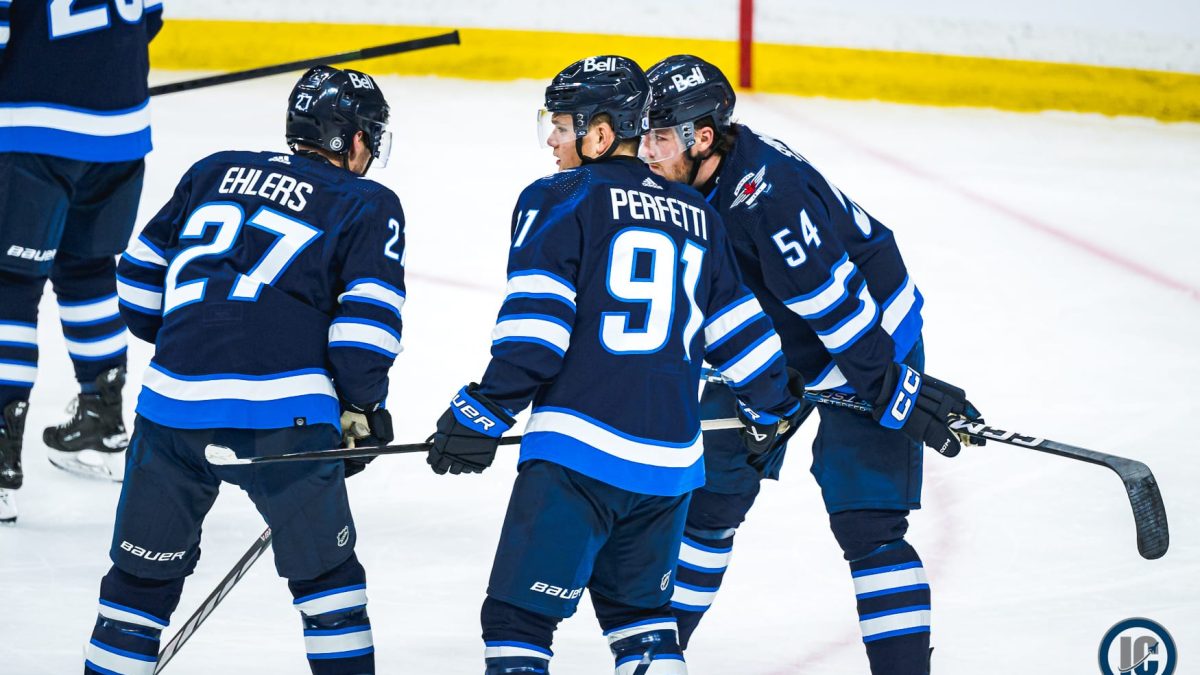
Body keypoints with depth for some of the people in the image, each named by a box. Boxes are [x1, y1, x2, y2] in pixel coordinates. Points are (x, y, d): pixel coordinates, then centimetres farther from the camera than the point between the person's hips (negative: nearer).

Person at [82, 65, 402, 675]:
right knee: (325, 571, 12)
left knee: (143, 572, 14)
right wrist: (361, 411, 8)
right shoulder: (369, 206, 8)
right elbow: (367, 316, -3)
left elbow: (141, 273, 23)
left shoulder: (215, 173, 20)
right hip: (282, 414, -3)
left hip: (174, 399, 3)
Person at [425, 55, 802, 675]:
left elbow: (536, 325, -11)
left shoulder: (560, 200, -2)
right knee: (638, 602, 24)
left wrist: (484, 412, -9)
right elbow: (738, 327, 22)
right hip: (669, 457, 6)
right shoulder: (696, 217, 16)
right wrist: (775, 405, 36)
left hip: (578, 451, -6)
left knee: (519, 613, -6)